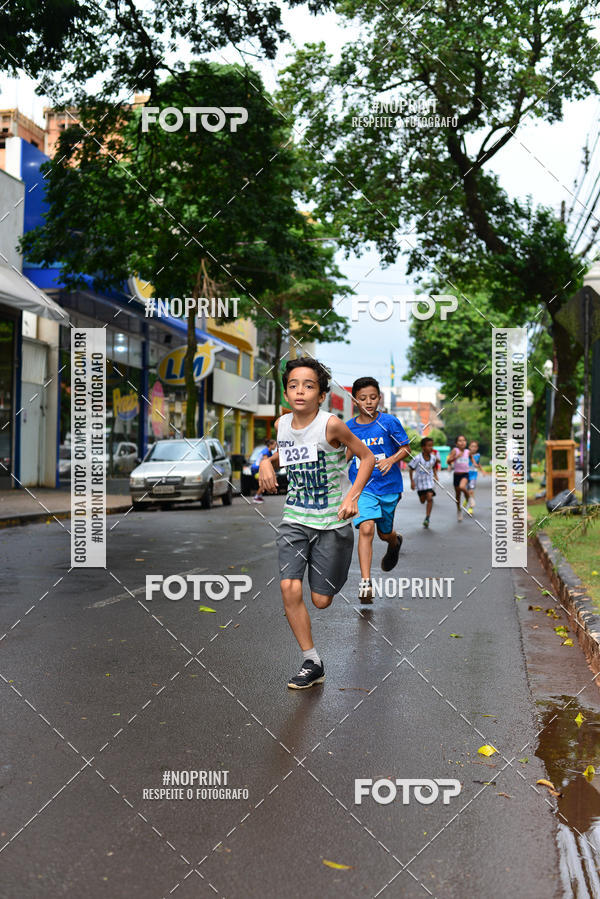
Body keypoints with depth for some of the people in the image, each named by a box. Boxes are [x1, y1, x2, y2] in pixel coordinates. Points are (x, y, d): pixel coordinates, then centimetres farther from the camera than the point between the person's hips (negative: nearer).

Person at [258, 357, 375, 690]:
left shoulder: (331, 425, -17)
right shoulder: (282, 424, -2)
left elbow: (367, 457, -7)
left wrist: (352, 496, -19)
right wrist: (266, 462, -1)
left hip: (332, 522, -4)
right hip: (295, 520, 4)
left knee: (321, 600, 3)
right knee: (289, 588, -12)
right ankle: (312, 662, 4)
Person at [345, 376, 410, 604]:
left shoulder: (389, 422, -6)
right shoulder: (349, 427, 1)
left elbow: (405, 448, -1)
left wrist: (391, 460, -19)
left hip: (389, 486, 0)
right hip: (363, 486, 0)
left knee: (384, 533, 16)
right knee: (366, 529, -19)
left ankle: (395, 543, 55)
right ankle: (365, 582, -17)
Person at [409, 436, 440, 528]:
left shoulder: (433, 457, -10)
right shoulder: (418, 458, -22)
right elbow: (411, 469, -12)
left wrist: (436, 476, 6)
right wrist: (412, 481, -13)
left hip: (429, 480, 1)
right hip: (419, 480, -1)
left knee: (429, 498, -16)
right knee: (422, 500, 12)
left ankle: (427, 518, -8)